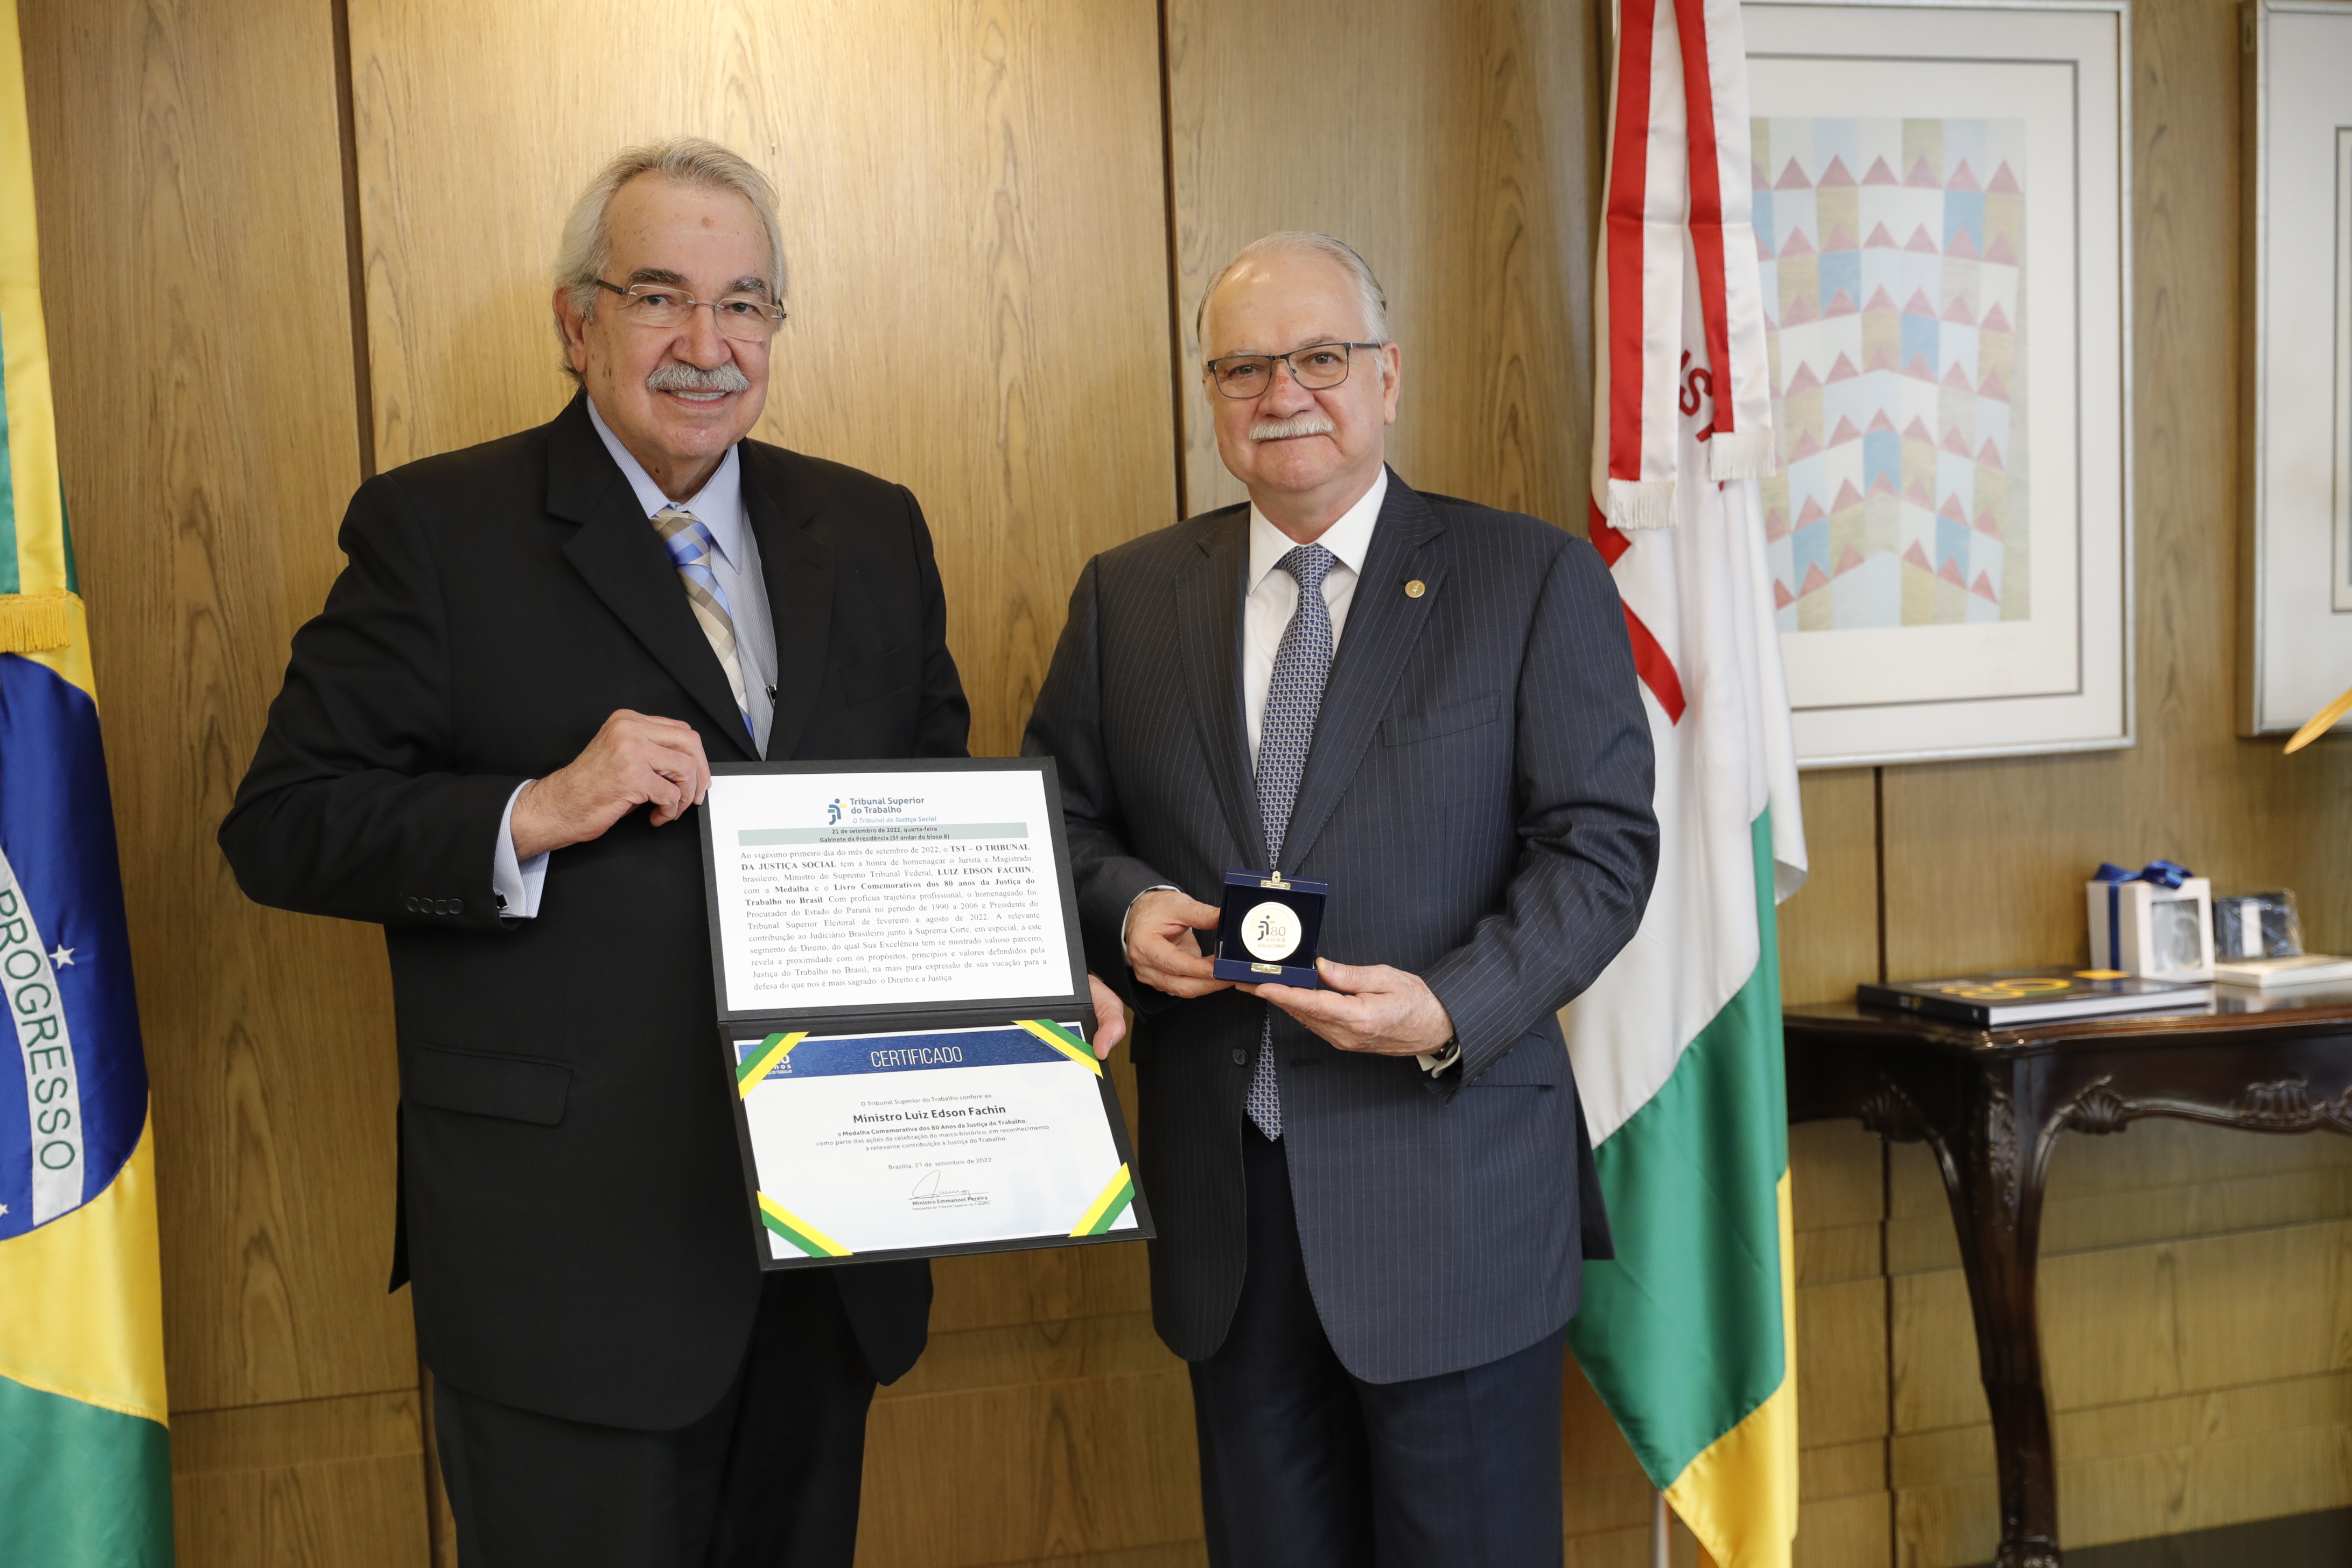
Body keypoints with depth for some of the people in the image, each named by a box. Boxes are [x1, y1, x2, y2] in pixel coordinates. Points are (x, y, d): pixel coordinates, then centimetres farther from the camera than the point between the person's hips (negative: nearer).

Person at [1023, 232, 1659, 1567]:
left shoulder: (1537, 581, -1)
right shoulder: (1129, 596, 9)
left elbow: (1601, 844, -6)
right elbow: (1063, 817, 13)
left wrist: (1452, 1006, -21)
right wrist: (1127, 907, -10)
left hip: (1451, 1193, -3)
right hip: (1224, 1201, 3)